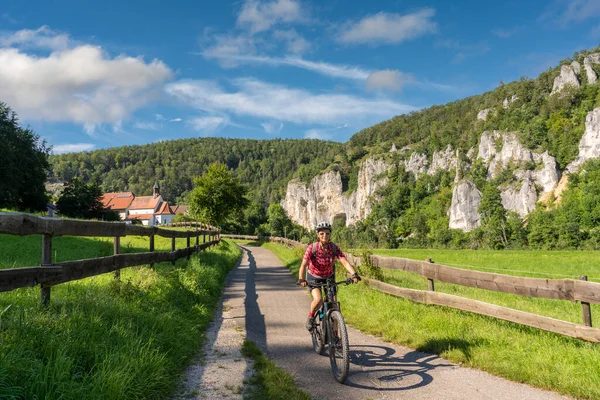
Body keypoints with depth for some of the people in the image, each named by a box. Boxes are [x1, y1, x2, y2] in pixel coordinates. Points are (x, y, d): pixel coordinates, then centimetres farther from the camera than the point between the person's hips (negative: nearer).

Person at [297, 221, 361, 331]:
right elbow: (303, 265, -31)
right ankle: (311, 317, 4)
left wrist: (354, 274, -45)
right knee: (318, 300, -28)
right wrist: (301, 279, -48)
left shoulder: (334, 248, -18)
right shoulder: (312, 248, -24)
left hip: (329, 277, 3)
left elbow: (344, 262, -29)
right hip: (314, 278, -2)